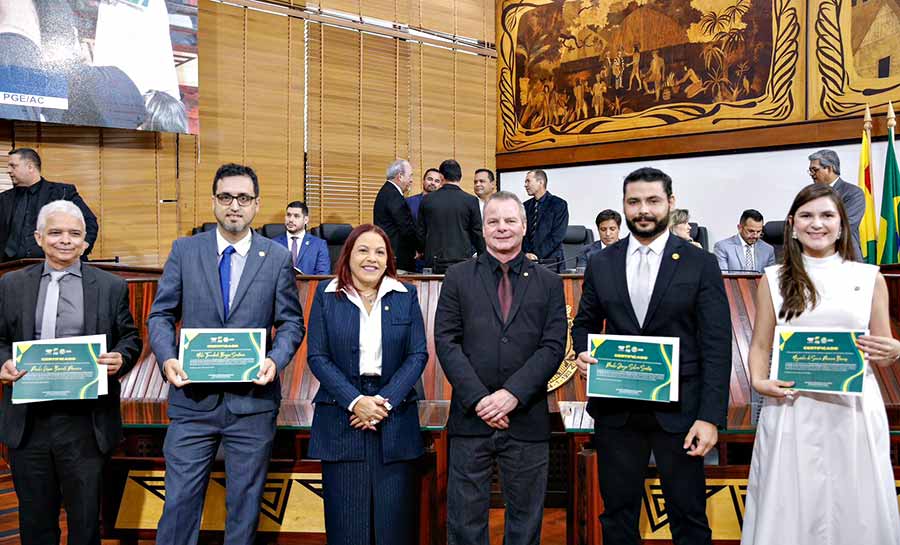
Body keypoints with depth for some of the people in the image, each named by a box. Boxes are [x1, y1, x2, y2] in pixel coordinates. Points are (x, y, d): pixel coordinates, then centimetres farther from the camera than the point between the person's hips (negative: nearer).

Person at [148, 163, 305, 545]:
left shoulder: (278, 258, 2)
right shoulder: (185, 250, 3)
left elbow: (291, 322, 4)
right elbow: (161, 315, 5)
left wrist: (276, 360, -15)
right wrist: (167, 358, -13)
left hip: (253, 398, 0)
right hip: (193, 397, 0)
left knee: (245, 503, 12)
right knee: (180, 499, 5)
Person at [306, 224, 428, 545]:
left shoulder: (405, 296, 7)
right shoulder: (327, 295, 4)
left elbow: (418, 355, 2)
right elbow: (317, 357, -1)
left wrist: (386, 400, -11)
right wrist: (355, 401, -12)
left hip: (395, 417, 1)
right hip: (341, 416, -1)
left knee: (394, 518, 2)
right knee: (346, 519, 2)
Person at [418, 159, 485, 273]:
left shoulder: (427, 200, 3)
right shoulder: (471, 201, -3)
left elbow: (420, 231, 8)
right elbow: (477, 233, 0)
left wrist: (424, 253, 23)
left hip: (434, 263, 2)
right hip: (462, 260, -1)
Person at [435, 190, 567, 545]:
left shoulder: (549, 283, 9)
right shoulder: (459, 278, 7)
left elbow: (553, 346, -1)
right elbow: (446, 341, -1)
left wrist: (513, 394, -13)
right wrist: (478, 398, -12)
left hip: (527, 419, 1)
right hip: (470, 417, 0)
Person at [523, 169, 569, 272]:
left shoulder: (559, 204, -2)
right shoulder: (526, 206, 12)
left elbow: (557, 236, -9)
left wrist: (536, 254, -13)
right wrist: (527, 253, -9)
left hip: (551, 263, -4)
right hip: (528, 262, 4)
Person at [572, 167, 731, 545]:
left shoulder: (700, 264, -2)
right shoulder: (600, 264, 6)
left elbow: (716, 346, -5)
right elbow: (584, 323, 16)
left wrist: (710, 416, -11)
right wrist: (583, 352, -7)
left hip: (678, 409, -2)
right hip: (615, 410, 2)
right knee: (618, 513, 13)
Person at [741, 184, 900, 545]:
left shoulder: (869, 277, 7)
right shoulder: (774, 279, 6)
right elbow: (760, 345, 9)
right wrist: (759, 381, -9)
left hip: (854, 407, 1)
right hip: (792, 406, 0)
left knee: (855, 506, 7)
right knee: (791, 507, 4)